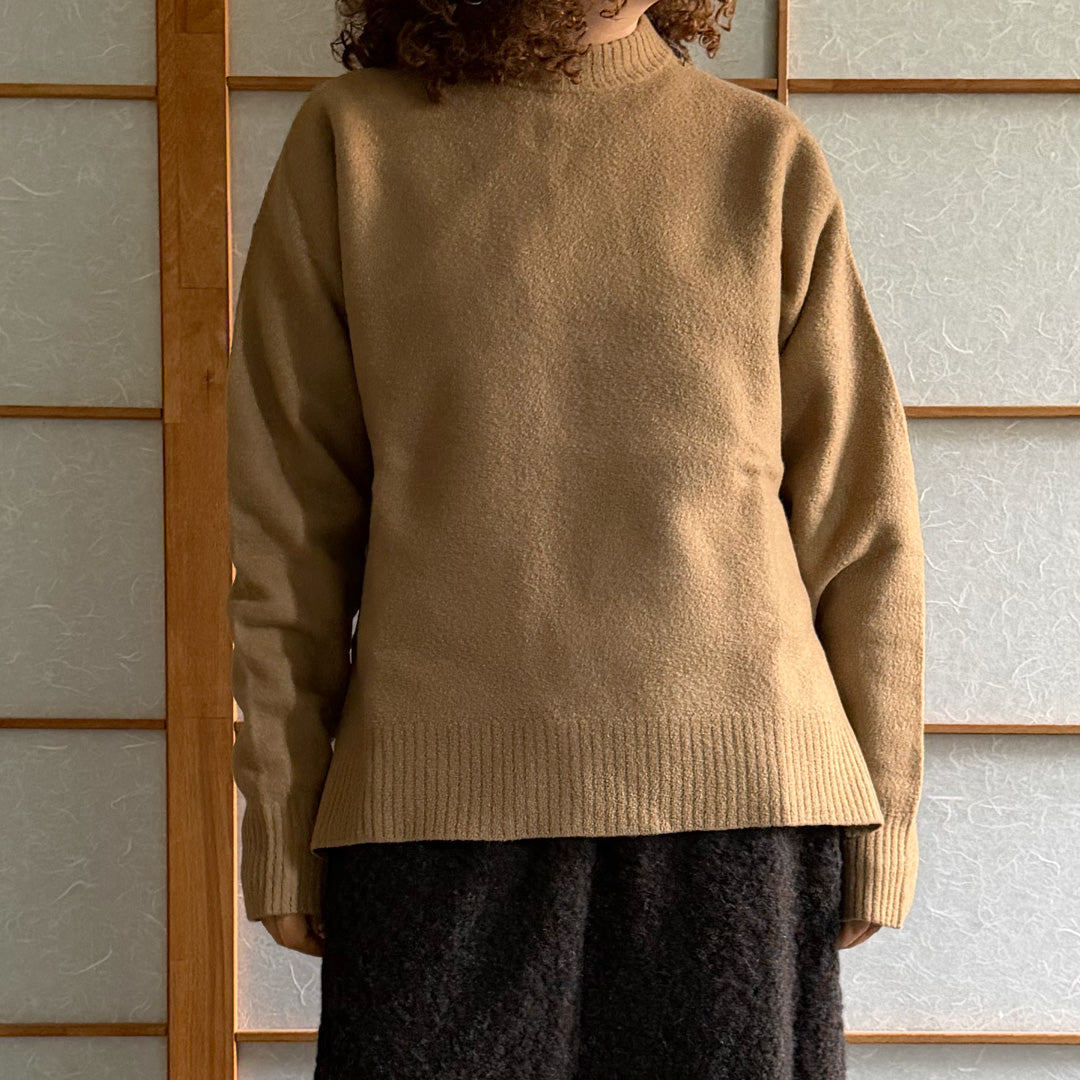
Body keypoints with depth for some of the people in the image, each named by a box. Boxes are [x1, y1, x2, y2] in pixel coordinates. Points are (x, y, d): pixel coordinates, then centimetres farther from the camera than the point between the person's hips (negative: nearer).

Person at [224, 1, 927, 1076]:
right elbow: (284, 524, 5)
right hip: (441, 806, 0)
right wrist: (282, 830, 4)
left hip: (737, 801, 1)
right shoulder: (352, 136, 4)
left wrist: (881, 819, 6)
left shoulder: (768, 153, 6)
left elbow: (861, 522, 7)